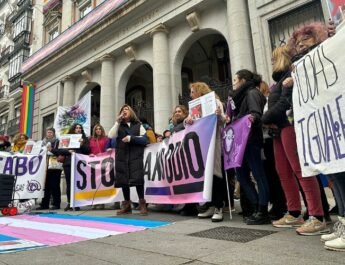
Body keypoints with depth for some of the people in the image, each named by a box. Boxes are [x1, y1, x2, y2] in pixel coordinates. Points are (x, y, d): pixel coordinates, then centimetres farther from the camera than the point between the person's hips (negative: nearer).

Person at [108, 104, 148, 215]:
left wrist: (131, 138, -11)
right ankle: (126, 205, 12)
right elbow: (110, 136, -1)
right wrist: (117, 122, -3)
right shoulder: (119, 126, 18)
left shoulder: (138, 125, 12)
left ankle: (142, 204, -2)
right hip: (122, 157, 3)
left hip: (135, 156, -2)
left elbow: (144, 139, 0)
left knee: (137, 179, -12)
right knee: (123, 180, 2)